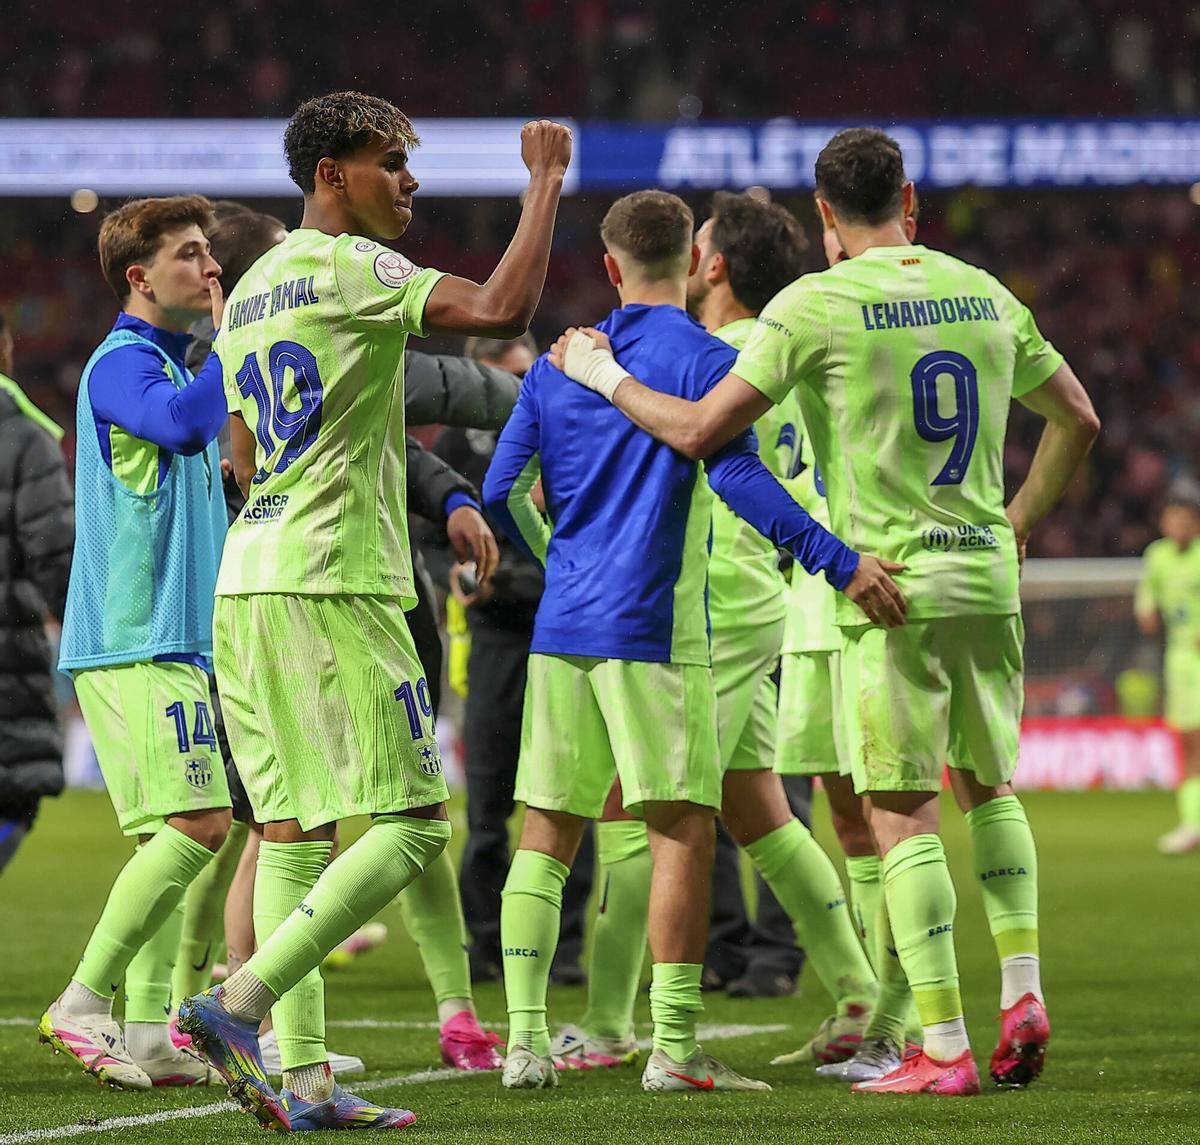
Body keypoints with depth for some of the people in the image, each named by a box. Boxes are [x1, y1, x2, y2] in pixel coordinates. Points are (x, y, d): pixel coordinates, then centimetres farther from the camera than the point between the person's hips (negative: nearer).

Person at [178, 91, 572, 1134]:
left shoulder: (247, 292, 20)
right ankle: (240, 1002, -16)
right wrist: (547, 184, -9)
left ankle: (303, 1077, 2)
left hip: (246, 580, 9)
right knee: (413, 824, -7)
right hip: (331, 584, -9)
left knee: (293, 833, 7)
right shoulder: (352, 268, -7)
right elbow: (503, 309, -21)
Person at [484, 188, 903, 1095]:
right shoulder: (704, 359, -3)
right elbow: (737, 474, -18)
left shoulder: (558, 363, 12)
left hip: (562, 626, 5)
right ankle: (674, 1048, -6)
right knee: (682, 828, -2)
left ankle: (526, 1039, 4)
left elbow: (503, 492, 14)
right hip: (651, 627, -5)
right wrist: (840, 562, -22)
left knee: (549, 829, 8)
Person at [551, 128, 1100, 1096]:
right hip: (988, 579, 5)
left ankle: (943, 1048, -6)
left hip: (893, 587, -5)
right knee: (989, 787, 21)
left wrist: (604, 373, 6)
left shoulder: (816, 304, -8)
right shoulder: (985, 294, 9)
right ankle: (1022, 991, 8)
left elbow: (700, 431, -9)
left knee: (902, 815, -2)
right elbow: (1079, 419, 19)